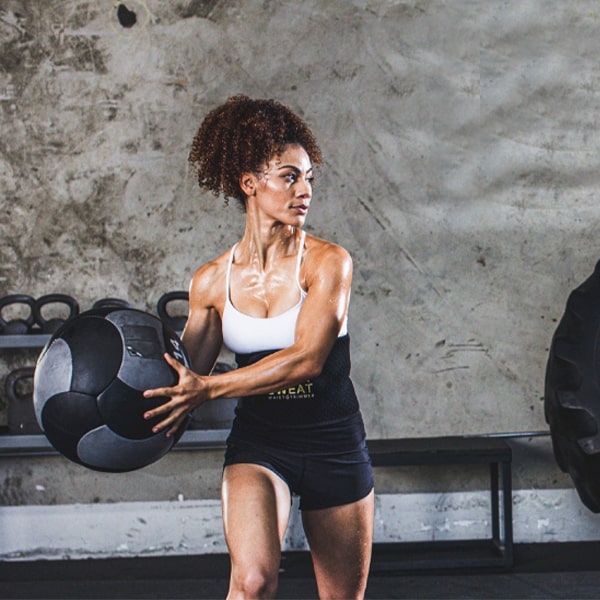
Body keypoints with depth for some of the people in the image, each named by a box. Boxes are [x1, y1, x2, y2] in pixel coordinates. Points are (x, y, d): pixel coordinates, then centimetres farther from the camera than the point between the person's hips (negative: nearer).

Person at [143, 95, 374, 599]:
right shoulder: (212, 281, -2)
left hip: (334, 444, 0)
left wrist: (208, 388, -26)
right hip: (257, 443, 0)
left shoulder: (327, 263, -11)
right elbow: (189, 373, 5)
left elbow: (306, 360, -21)